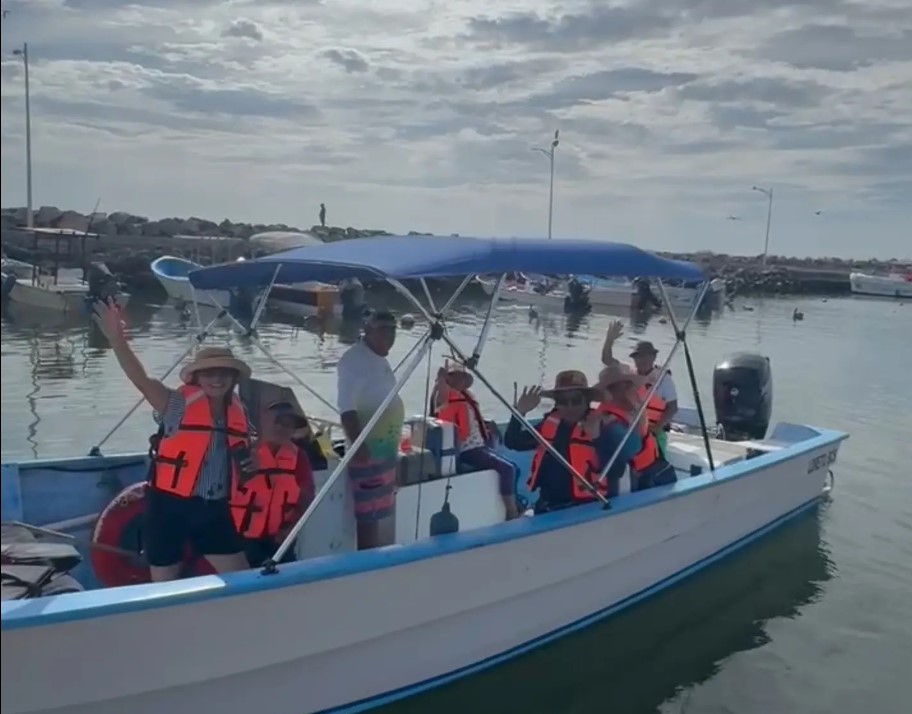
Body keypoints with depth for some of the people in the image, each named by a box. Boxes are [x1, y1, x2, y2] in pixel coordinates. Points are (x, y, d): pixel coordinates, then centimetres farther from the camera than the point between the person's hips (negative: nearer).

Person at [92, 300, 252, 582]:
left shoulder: (238, 412, 5)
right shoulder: (178, 404, -10)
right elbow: (140, 379, -26)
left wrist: (248, 464, 4)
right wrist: (117, 339, -38)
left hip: (213, 509, 4)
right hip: (169, 505, -4)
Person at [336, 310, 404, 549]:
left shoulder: (380, 359, 15)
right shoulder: (354, 359, -14)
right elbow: (347, 407, -22)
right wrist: (358, 445, -28)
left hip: (386, 446, 10)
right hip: (368, 447, -10)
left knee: (378, 510, 16)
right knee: (369, 512, -6)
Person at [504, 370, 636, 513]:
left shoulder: (605, 427, -11)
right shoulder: (550, 424, 5)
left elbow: (617, 470, -21)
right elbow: (513, 443, 10)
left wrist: (598, 438, -31)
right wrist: (519, 413, -4)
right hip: (548, 507, 6)